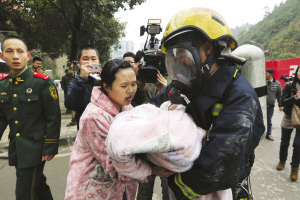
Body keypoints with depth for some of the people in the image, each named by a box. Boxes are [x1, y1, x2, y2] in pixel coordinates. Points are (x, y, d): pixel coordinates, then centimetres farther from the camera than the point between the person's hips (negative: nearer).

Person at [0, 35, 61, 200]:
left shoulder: (42, 82, -13)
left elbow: (54, 118, -12)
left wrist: (50, 148, -12)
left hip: (34, 149, -5)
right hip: (15, 149, 6)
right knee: (37, 184, 22)